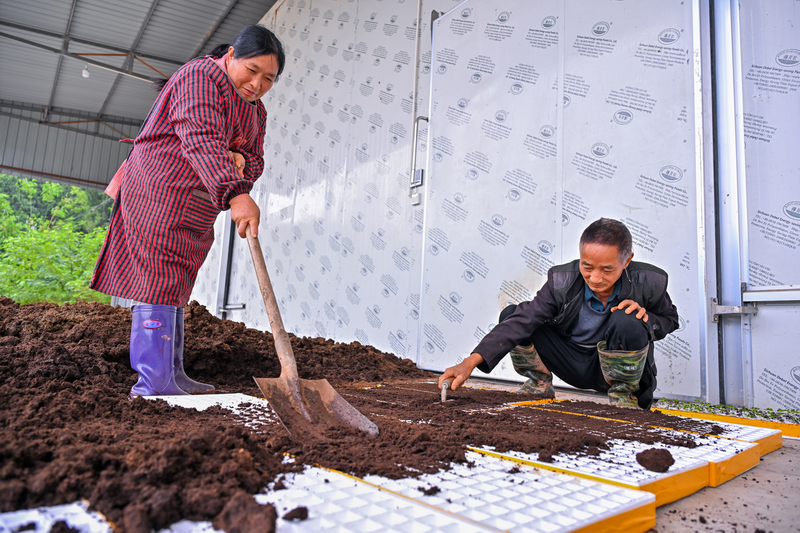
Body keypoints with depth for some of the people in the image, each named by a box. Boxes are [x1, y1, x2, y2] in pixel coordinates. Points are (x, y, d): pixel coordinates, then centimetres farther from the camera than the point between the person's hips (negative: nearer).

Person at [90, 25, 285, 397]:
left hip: (196, 213, 9)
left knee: (174, 287, 10)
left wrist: (240, 162, -12)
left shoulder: (255, 111, 15)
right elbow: (202, 142, -28)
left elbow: (255, 161, 14)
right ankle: (154, 384, -11)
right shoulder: (201, 78, -13)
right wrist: (235, 195, -40)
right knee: (158, 282, -12)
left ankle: (172, 375, 17)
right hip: (160, 197, -9)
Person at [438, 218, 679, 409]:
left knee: (627, 321, -36)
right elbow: (522, 320, -29)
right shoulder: (562, 282, -20)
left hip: (613, 365, -1)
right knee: (511, 314, -16)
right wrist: (471, 362, -40)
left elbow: (669, 318, 4)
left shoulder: (647, 283, -18)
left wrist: (645, 319, -24)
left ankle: (623, 394, -7)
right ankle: (539, 384, 7)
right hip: (572, 360, 2)